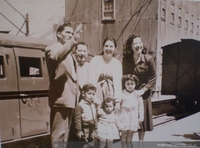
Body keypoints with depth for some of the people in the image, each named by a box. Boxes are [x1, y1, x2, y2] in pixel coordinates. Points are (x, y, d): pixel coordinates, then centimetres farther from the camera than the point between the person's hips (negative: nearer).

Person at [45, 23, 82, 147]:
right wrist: (73, 41, -38)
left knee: (65, 133, 15)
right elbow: (56, 56, -29)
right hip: (60, 98, -9)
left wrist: (76, 94, 17)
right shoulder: (53, 48, -4)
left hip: (70, 98, 9)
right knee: (59, 134, -12)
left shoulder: (70, 53, 23)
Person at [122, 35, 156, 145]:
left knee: (142, 118, 9)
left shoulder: (148, 59, -11)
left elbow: (153, 77, -9)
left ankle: (141, 142, 25)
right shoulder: (125, 60, -4)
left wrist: (143, 90, -14)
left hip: (143, 93, -1)